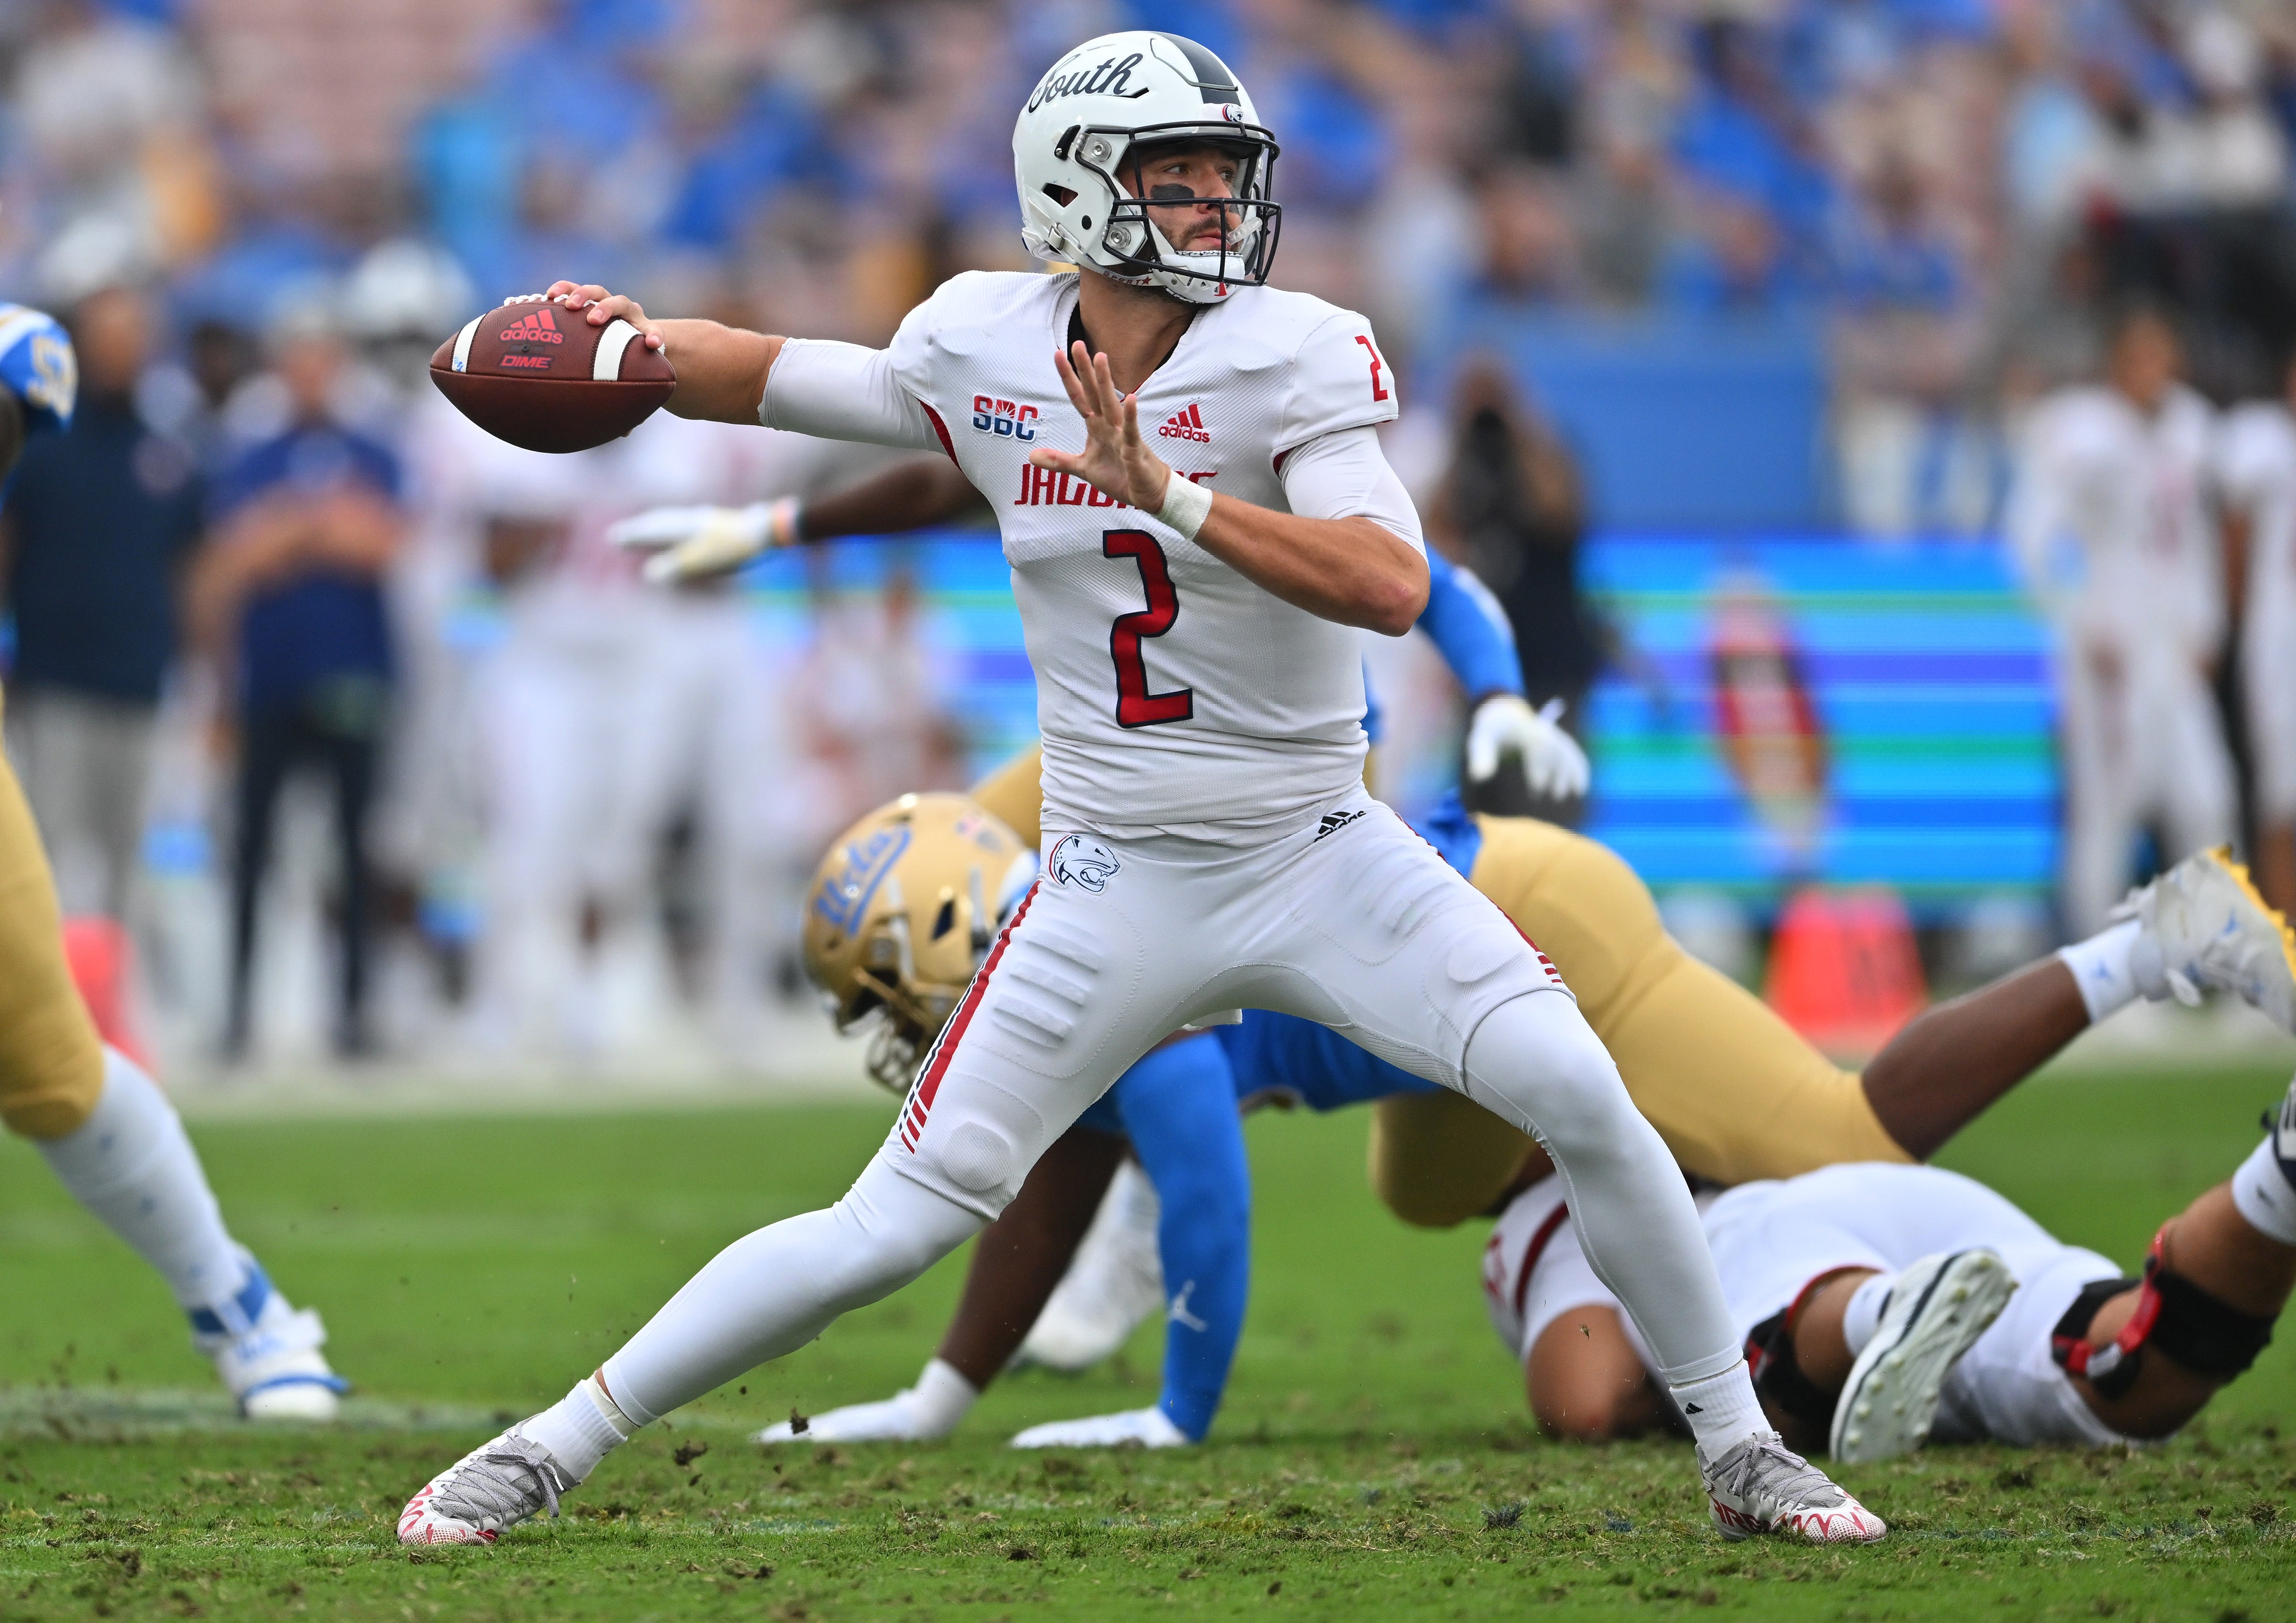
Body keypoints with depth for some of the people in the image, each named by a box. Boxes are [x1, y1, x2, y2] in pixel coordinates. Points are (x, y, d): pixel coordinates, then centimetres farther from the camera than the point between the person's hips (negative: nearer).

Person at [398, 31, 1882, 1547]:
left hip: (1321, 859, -1)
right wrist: (639, 342, -6)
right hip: (1116, 892, 1)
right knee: (889, 1230, -4)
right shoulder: (984, 353, -3)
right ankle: (552, 1446, 10)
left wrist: (1166, 490, -34)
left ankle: (1742, 1450, -1)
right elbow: (768, 376, 13)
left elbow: (1392, 586, -28)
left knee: (1574, 1089, -19)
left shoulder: (1295, 358, -13)